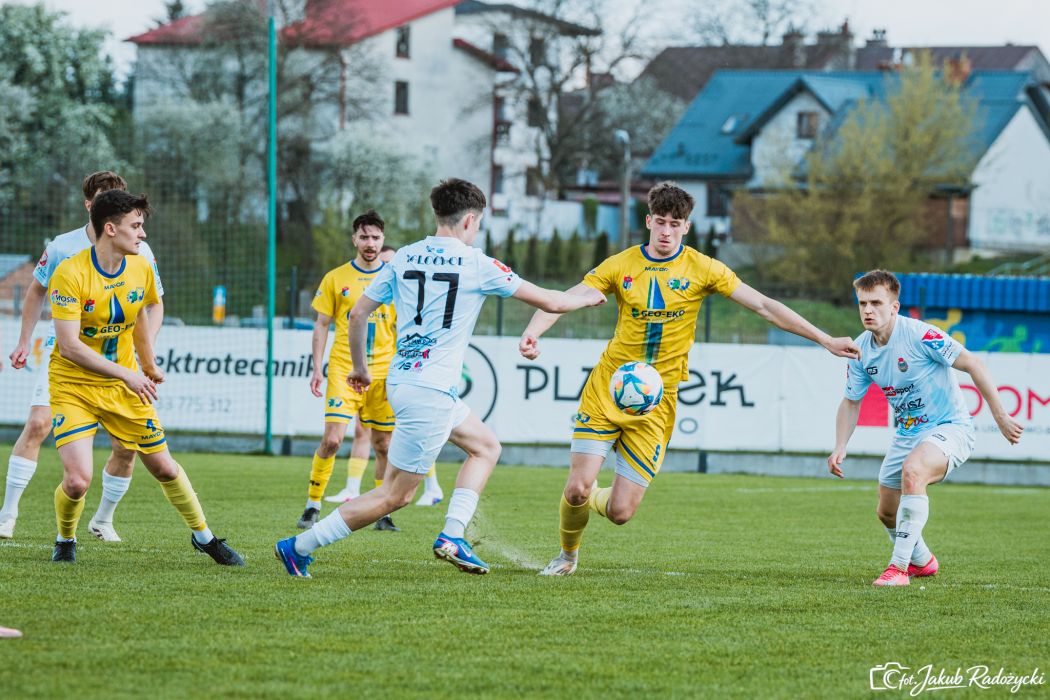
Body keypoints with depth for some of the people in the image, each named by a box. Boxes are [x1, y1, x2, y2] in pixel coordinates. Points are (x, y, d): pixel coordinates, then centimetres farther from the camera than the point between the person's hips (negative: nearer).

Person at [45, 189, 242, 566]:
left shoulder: (140, 269, -4)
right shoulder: (71, 273, -22)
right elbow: (68, 345, -26)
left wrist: (149, 367, 25)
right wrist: (127, 375, -28)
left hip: (125, 385, 5)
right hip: (74, 387, -5)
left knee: (165, 468, 9)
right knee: (77, 480, -18)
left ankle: (203, 536, 31)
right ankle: (65, 540, 12)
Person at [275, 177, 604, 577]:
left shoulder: (404, 258, 7)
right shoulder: (476, 264, -8)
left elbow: (358, 314, 10)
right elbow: (549, 302, -1)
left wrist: (360, 368, 25)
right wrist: (587, 298, 20)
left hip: (401, 380, 8)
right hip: (430, 391, -8)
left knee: (486, 446, 22)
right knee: (397, 494, -3)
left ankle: (452, 536, 10)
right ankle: (298, 547, -3)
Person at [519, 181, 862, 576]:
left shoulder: (701, 269, -1)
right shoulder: (621, 266, 0)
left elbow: (763, 306, 0)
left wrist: (825, 340, -3)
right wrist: (532, 333, -25)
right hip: (607, 390, 0)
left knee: (620, 512, -7)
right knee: (577, 488, -11)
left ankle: (590, 498, 31)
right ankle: (567, 555, 21)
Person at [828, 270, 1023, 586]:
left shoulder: (919, 335, -23)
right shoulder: (861, 350, -3)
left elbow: (973, 365, -18)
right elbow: (851, 402, 11)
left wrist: (1000, 417, -19)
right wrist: (840, 448, -4)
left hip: (949, 427, -8)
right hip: (907, 434, 8)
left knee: (912, 469, -36)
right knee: (887, 512, 13)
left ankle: (899, 568, -33)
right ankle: (922, 561, 45)